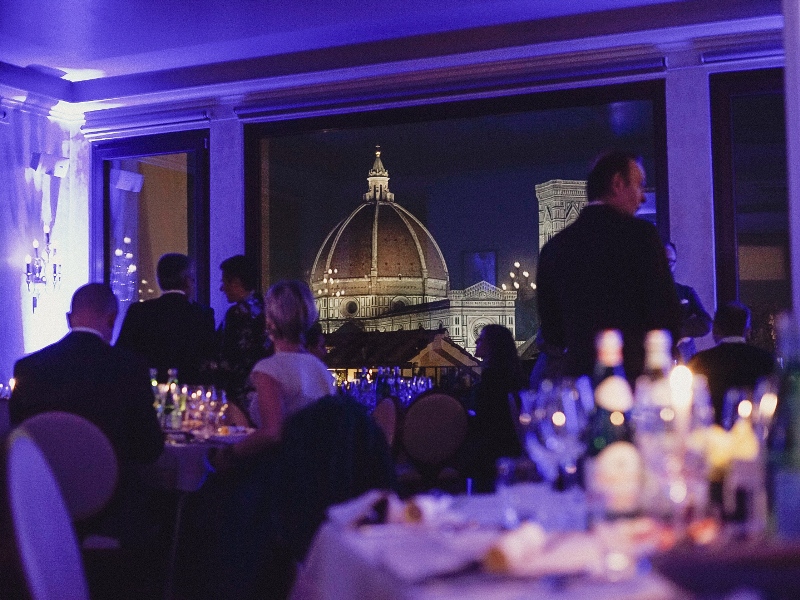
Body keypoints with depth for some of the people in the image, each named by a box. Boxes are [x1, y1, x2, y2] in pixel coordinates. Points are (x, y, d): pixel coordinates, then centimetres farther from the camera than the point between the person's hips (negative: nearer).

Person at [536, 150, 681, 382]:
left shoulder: (554, 247, 8)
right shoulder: (640, 233, -5)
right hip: (635, 374, -4)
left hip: (578, 374, 5)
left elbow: (551, 335, 12)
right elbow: (667, 313, -7)